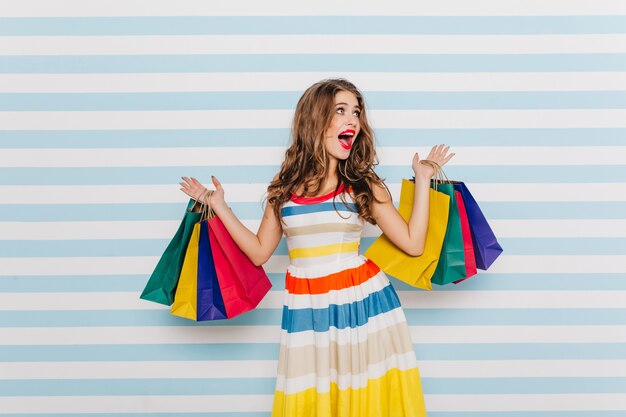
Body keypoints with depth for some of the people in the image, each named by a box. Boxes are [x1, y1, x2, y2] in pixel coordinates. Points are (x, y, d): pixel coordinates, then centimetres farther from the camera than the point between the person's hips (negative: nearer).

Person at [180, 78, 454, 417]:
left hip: (363, 303, -1)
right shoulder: (285, 187, 6)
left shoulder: (364, 185, 2)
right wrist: (219, 206, 10)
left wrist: (423, 180, 1)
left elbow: (413, 243, -1)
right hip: (305, 311, 1)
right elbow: (259, 252, 11)